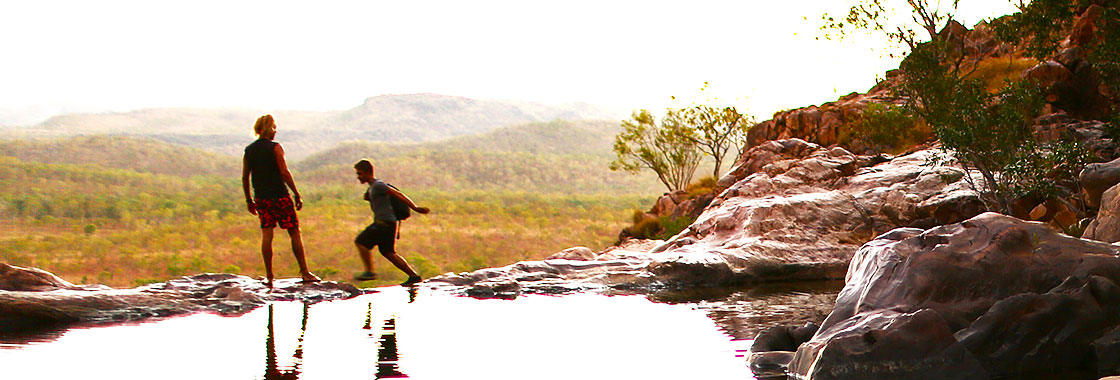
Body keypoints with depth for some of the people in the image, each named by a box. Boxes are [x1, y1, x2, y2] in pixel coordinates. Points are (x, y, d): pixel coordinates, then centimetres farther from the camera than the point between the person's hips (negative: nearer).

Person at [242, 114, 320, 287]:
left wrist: (249, 200, 17)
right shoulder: (275, 148, -7)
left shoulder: (249, 150, 8)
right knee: (294, 232, 2)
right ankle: (304, 272, 3)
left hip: (261, 198, 5)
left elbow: (244, 177, 9)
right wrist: (297, 195, -9)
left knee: (266, 235, 4)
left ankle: (269, 276, 2)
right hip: (280, 196, -5)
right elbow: (284, 173, -13)